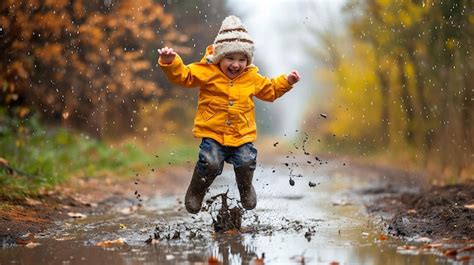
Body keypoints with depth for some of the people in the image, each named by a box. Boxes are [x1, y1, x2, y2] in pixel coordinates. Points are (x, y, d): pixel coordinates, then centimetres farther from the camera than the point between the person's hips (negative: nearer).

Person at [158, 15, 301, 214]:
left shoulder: (252, 78, 6)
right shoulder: (207, 72, -5)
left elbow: (269, 91, 22)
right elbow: (183, 75, -7)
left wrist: (286, 82, 11)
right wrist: (170, 63, -24)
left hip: (242, 135, 3)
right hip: (212, 133, -3)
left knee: (246, 162, -12)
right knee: (210, 162, -20)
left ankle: (246, 189, 25)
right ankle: (195, 192, 12)